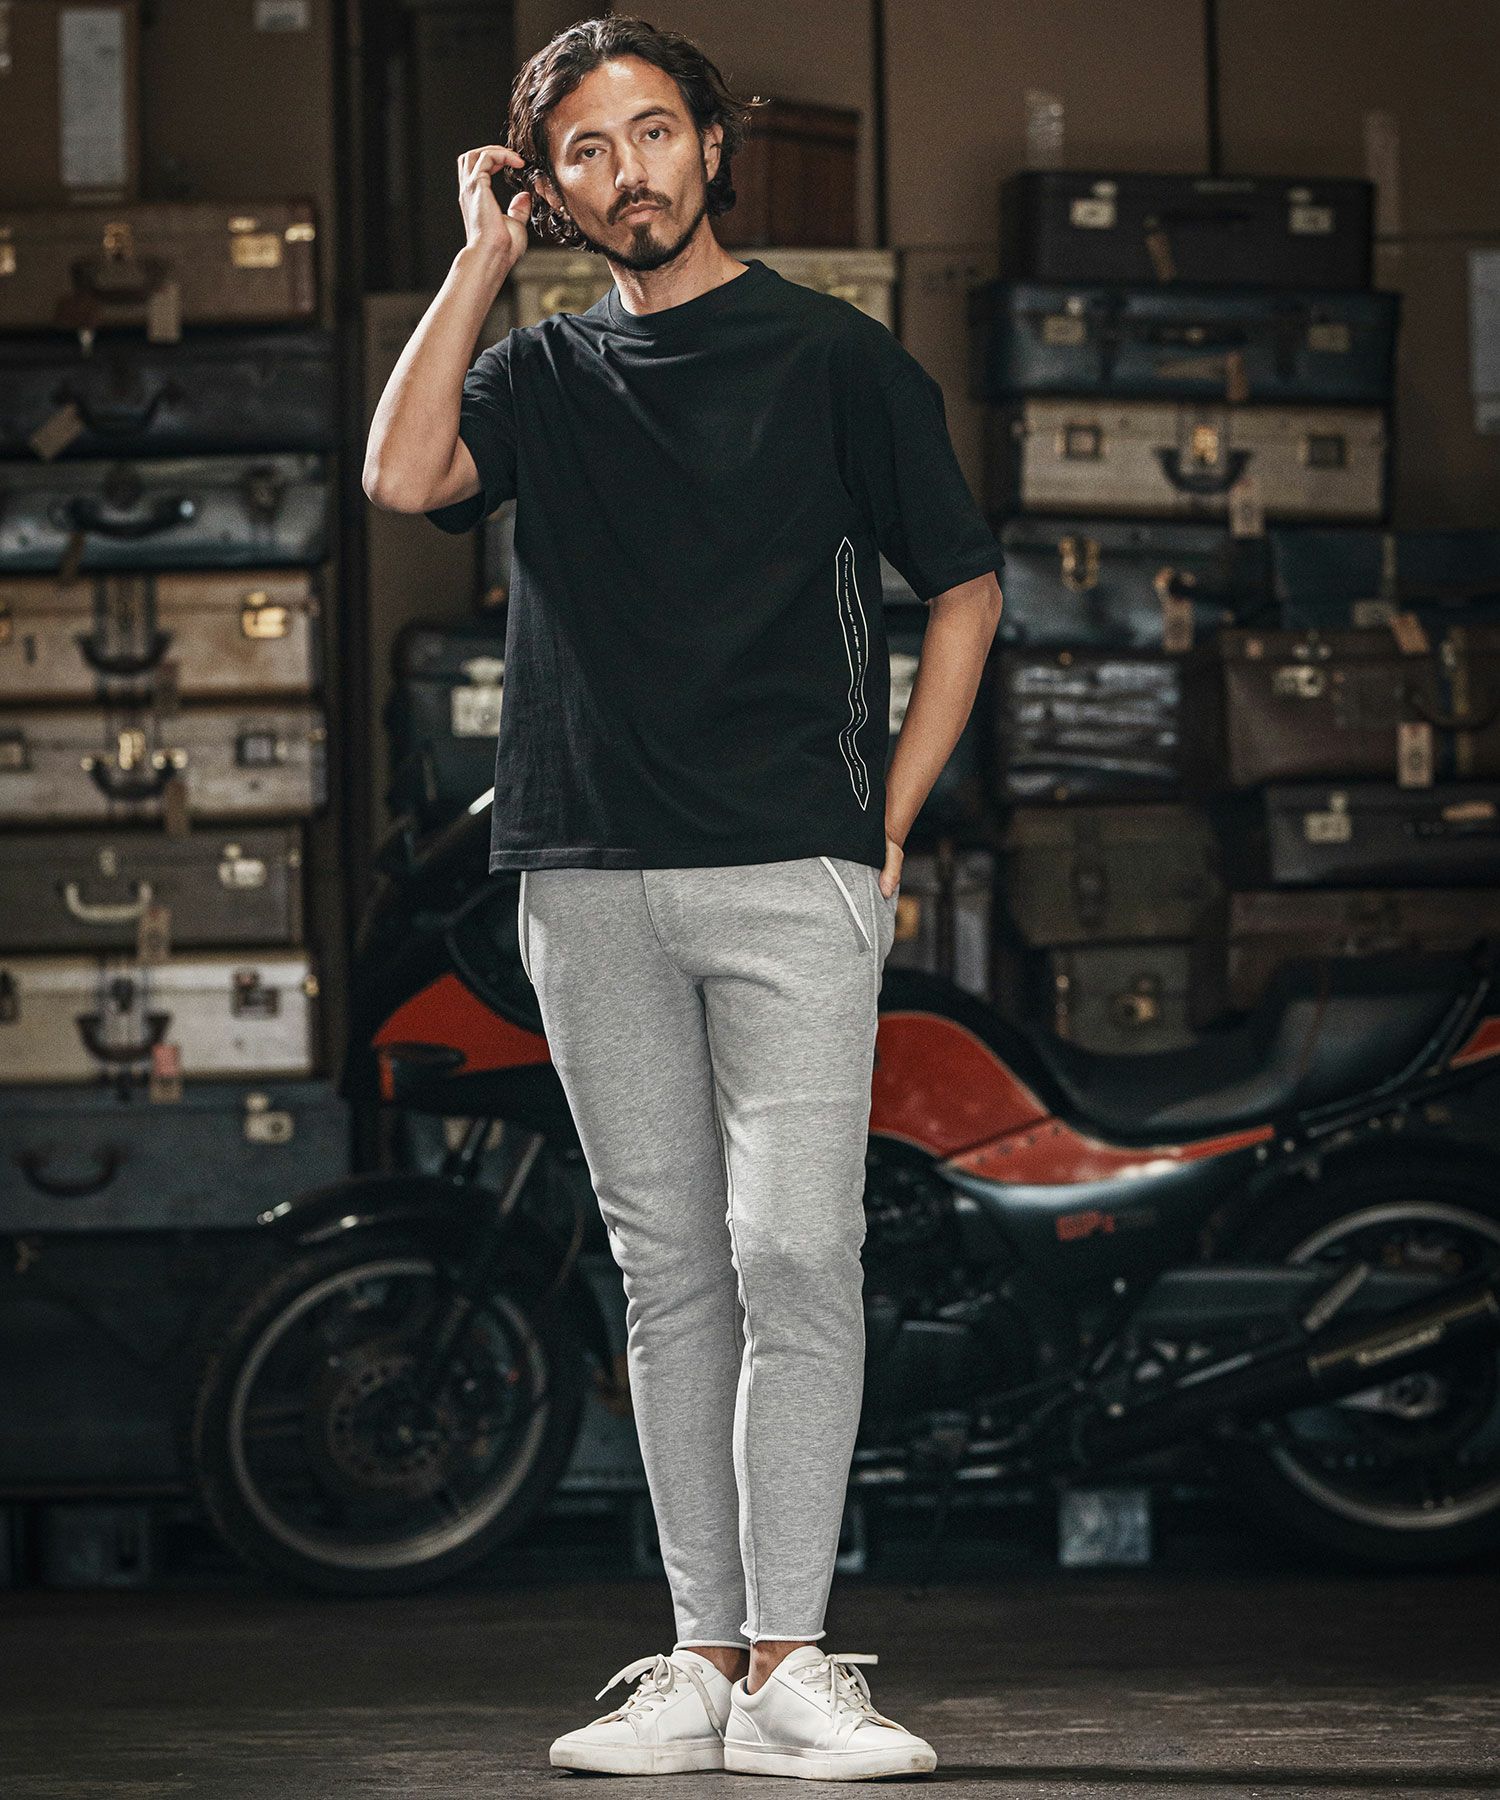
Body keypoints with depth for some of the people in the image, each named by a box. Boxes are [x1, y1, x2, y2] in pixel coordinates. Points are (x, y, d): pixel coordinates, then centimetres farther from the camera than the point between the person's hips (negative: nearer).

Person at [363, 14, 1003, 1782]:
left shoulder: (836, 358, 6)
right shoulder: (545, 373, 14)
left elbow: (963, 587, 10)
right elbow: (404, 472, -6)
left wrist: (890, 819, 2)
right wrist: (482, 253, 0)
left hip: (791, 875, -3)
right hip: (590, 886, 3)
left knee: (793, 1255, -11)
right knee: (670, 1274, 5)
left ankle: (790, 1666, -11)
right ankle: (702, 1657, 7)